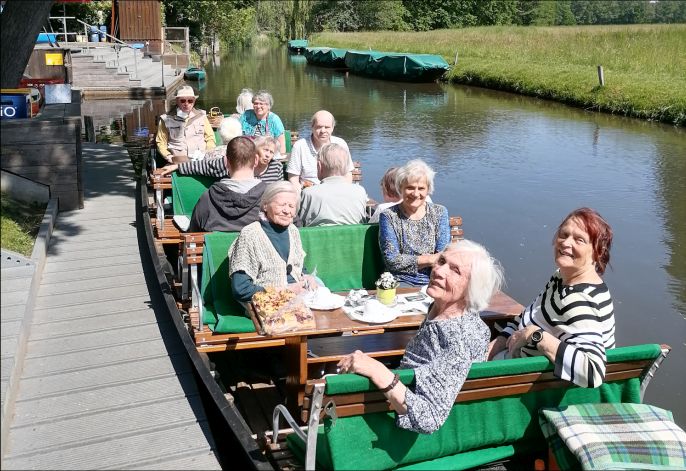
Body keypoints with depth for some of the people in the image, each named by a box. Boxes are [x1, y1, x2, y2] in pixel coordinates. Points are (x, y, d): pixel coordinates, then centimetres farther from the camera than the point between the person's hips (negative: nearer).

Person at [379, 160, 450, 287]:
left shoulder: (440, 212, 11)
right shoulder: (389, 216, 2)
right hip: (402, 282, -2)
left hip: (434, 281, 3)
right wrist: (430, 259, -7)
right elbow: (391, 260, -7)